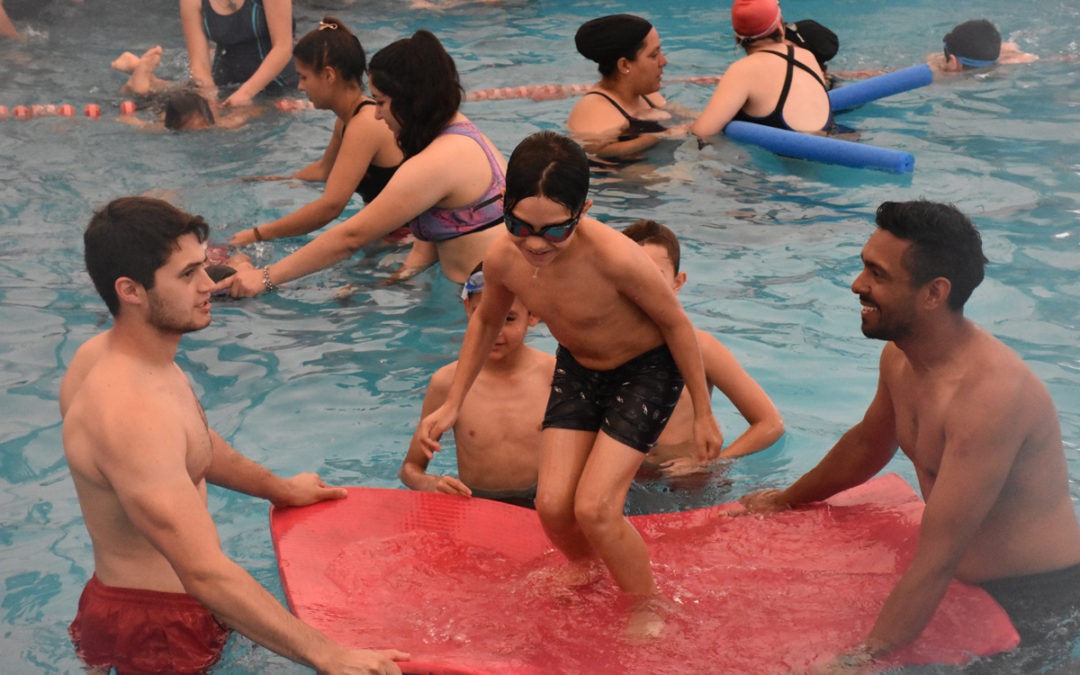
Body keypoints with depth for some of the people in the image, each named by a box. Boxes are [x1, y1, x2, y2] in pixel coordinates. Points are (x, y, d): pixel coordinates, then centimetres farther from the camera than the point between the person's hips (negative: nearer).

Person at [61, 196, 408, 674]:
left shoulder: (104, 354, 1)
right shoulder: (129, 415, -32)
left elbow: (192, 442, 20)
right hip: (157, 630, -10)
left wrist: (278, 488, 28)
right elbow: (206, 575, -37)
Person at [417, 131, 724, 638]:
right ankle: (580, 566, 33)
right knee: (552, 505, -4)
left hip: (646, 369, -5)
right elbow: (486, 320, 3)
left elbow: (676, 323, -20)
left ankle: (648, 609, 14)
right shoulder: (504, 258, -21)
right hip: (578, 368, 5)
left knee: (593, 508, -14)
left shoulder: (615, 258, -37)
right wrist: (452, 405, 6)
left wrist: (703, 414, -10)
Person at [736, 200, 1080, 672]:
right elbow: (867, 445, 19)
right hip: (967, 578, 8)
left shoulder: (988, 393, -33)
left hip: (1035, 602, -8)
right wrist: (788, 499, 33)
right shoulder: (899, 358, -4)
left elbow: (936, 562, -35)